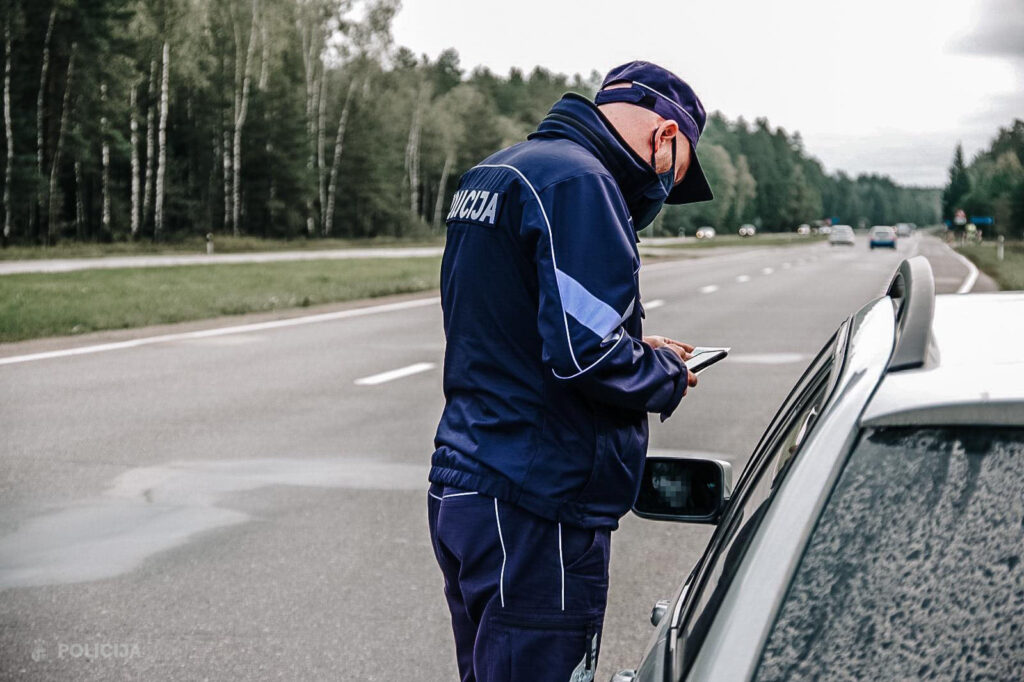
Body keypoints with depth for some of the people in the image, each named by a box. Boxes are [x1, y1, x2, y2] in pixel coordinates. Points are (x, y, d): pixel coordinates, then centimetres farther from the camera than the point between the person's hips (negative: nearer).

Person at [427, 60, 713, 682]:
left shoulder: (491, 175, 17)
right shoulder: (578, 181, -15)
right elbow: (585, 351, -23)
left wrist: (635, 348, 16)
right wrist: (667, 374, -3)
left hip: (462, 492, 10)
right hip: (533, 513, -10)